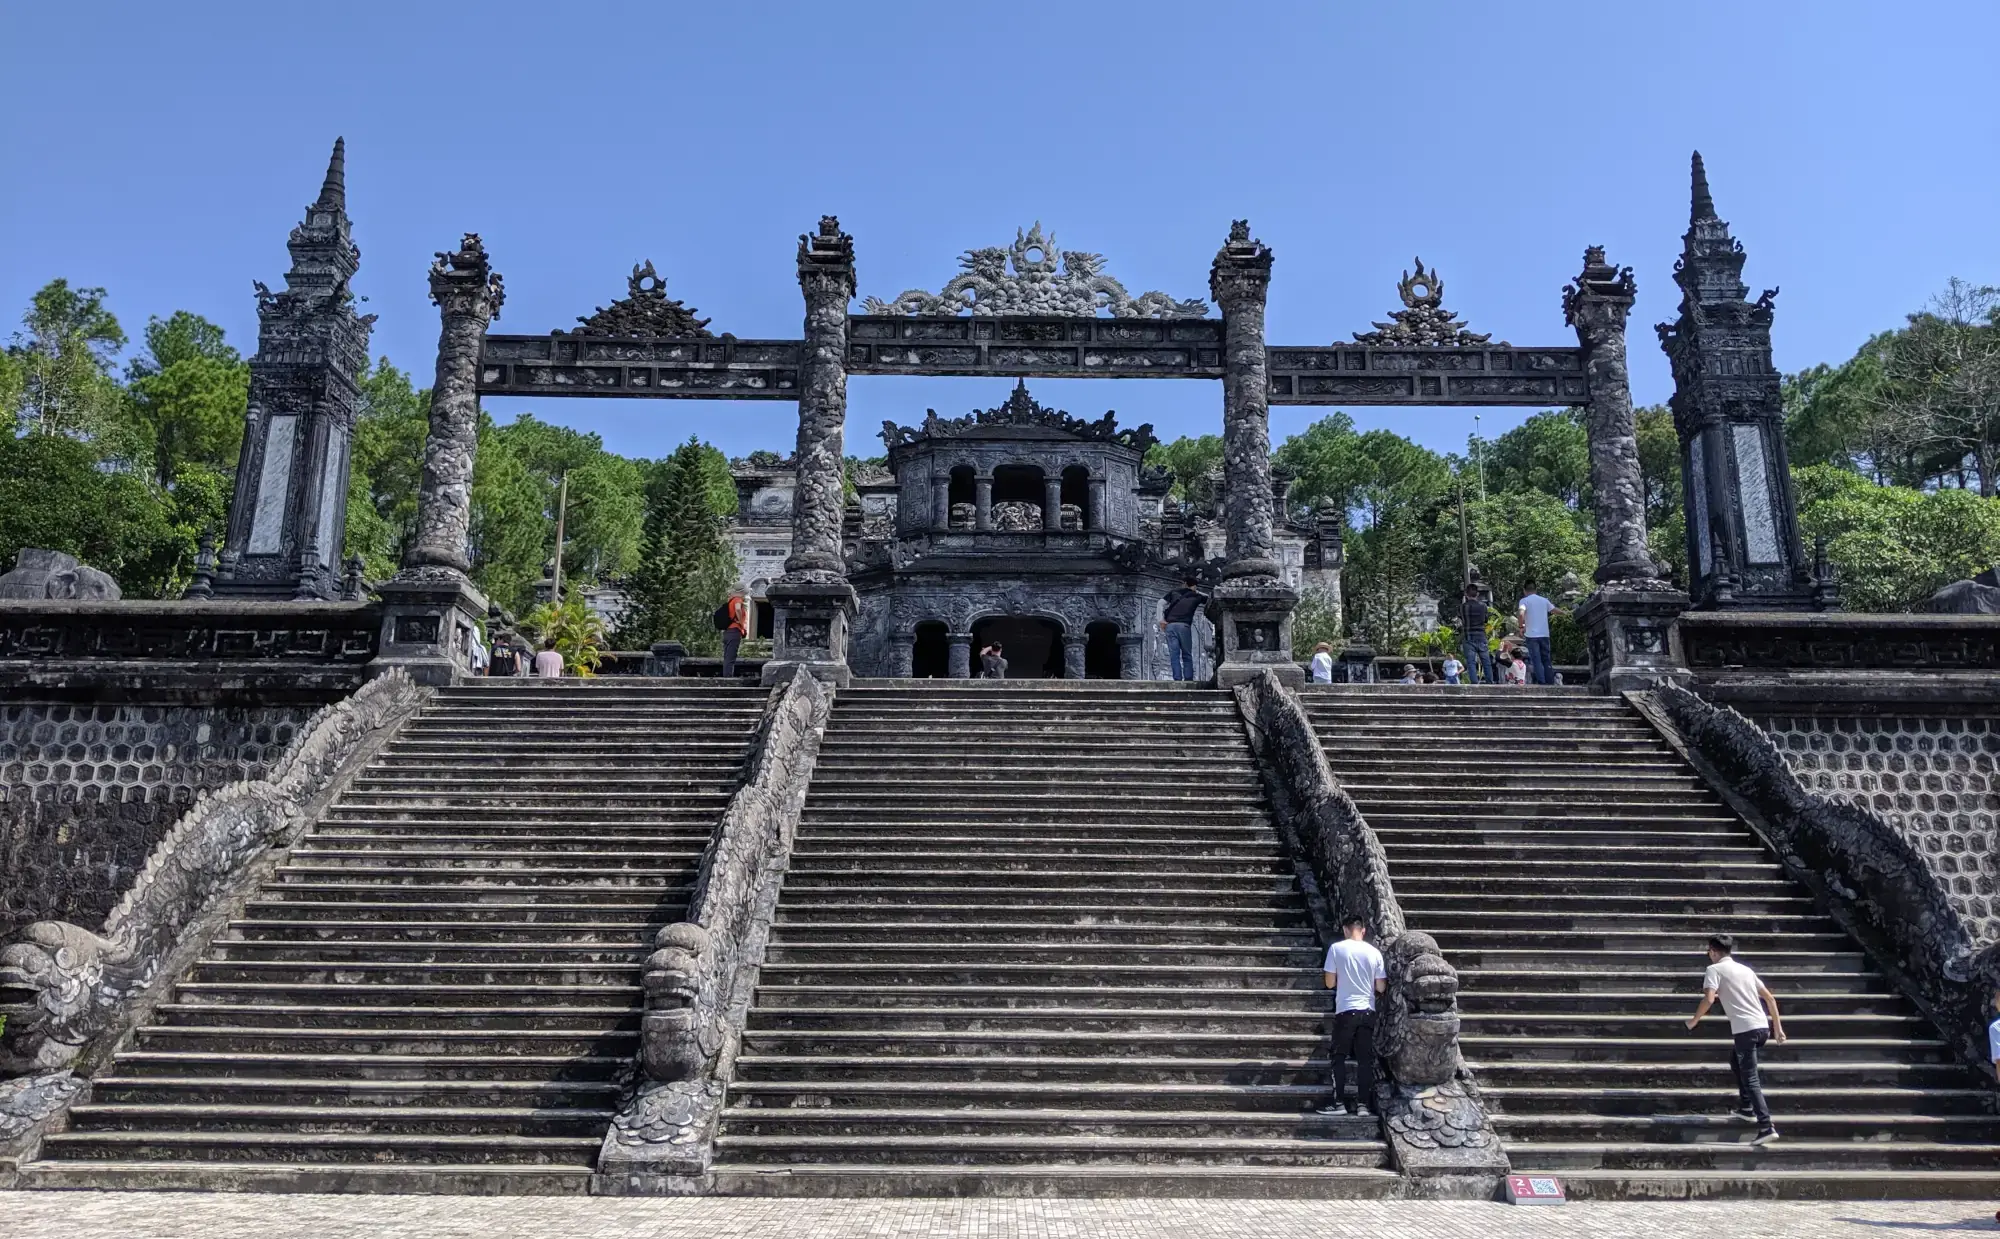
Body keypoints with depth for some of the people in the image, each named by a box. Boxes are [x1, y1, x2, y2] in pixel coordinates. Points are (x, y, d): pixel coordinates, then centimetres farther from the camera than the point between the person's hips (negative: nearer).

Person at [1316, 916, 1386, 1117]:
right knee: (1365, 1058, 6)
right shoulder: (1374, 952, 2)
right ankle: (1363, 1104, 5)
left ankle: (1339, 1102, 2)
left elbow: (1330, 983, -3)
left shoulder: (1336, 948, -5)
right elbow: (1381, 987, 5)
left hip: (1345, 1010, -3)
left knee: (1339, 1057, 5)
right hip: (1368, 1011, 3)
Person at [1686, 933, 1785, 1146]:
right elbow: (1770, 998, 19)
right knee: (1736, 1061, 30)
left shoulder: (1715, 969, 0)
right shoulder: (1745, 969, 20)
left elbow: (1709, 999, -15)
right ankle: (1746, 1108, 31)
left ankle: (1766, 1127, -17)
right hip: (1762, 1027, 8)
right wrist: (1778, 1027, 22)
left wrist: (1694, 1021, -1)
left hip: (1745, 1029, -8)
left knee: (1750, 1079, -7)